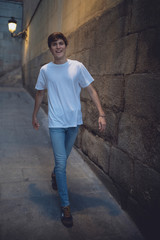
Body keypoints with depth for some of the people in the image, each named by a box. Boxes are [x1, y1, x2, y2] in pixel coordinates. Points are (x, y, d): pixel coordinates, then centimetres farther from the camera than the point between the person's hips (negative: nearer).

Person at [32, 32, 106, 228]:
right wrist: (34, 115, 19)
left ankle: (55, 175, 53)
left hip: (74, 121, 2)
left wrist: (101, 114, -9)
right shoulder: (45, 70, 1)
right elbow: (40, 93, 14)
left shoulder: (77, 67, -1)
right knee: (61, 163, -4)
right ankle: (65, 206, 10)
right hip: (56, 123, -1)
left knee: (63, 158, 18)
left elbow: (91, 90, -1)